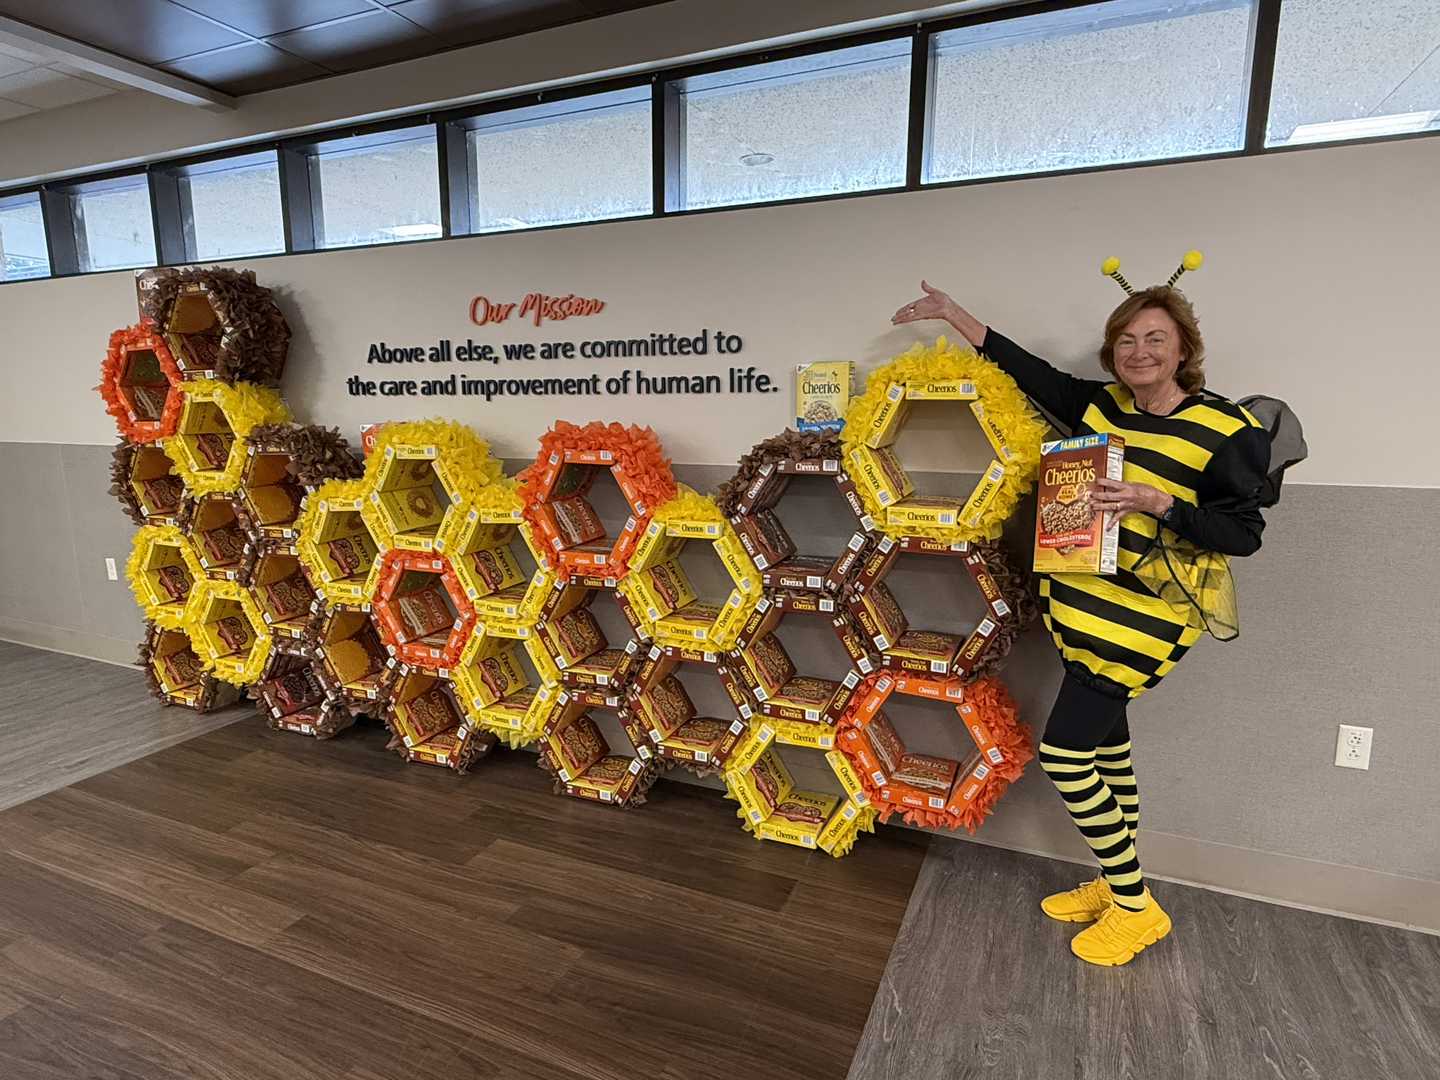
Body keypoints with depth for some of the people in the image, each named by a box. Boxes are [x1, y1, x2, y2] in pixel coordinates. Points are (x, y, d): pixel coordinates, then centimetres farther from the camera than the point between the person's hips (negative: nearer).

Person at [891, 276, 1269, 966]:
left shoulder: (1227, 432, -9)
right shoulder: (1100, 406, 7)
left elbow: (1244, 533, -10)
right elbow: (1029, 370, 15)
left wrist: (1156, 501, -24)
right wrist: (953, 314, 17)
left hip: (1142, 617, -7)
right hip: (1082, 604, 7)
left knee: (1064, 750, -8)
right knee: (1106, 745, 16)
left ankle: (1136, 909, 12)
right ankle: (1116, 886, 34)